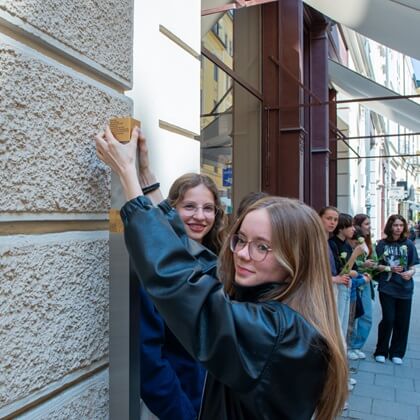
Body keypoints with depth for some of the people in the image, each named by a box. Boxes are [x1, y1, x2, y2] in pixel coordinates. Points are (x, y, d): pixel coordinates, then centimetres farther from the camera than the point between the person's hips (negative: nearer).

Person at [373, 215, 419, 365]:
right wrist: (390, 269, -15)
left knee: (402, 321, 7)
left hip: (405, 288, 2)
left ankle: (396, 353, 25)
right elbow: (377, 265, 1)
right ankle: (381, 351, 16)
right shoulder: (382, 244, 0)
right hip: (387, 288, -2)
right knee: (388, 319, -3)